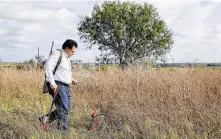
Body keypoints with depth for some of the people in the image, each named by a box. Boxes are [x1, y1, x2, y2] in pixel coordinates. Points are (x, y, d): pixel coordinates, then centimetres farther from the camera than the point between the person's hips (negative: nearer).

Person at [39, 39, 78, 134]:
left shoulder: (67, 58, 22)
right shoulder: (57, 54, -6)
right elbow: (47, 66, -20)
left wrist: (71, 80, 15)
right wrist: (52, 83, -25)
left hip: (66, 87, 9)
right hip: (58, 86, -9)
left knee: (66, 109, 11)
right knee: (63, 110, -11)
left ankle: (45, 118, 22)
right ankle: (62, 132, -5)